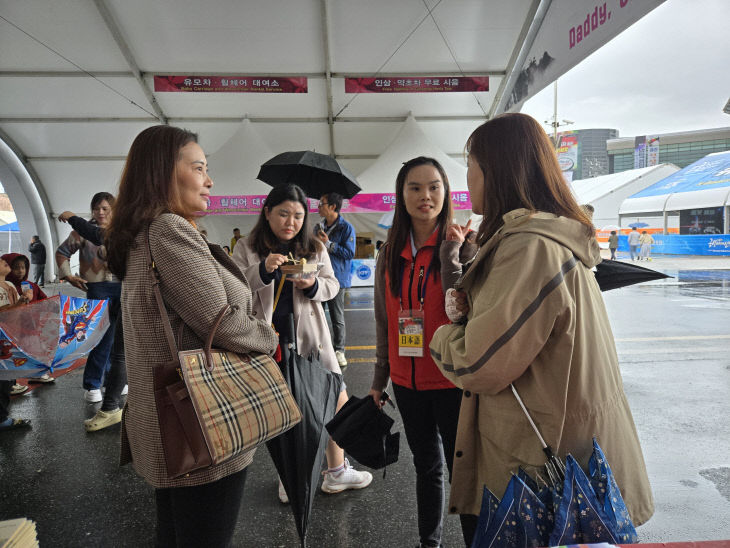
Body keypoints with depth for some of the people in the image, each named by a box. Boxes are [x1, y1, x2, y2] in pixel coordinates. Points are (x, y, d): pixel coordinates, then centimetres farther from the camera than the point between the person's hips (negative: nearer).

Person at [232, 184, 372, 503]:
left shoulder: (314, 248, 9)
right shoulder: (247, 249, 2)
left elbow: (332, 285, 9)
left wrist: (313, 285, -13)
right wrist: (263, 270, -25)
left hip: (309, 336, 3)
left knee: (337, 400, 4)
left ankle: (336, 471, 26)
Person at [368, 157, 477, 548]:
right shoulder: (390, 252, 5)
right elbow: (384, 321, 10)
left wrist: (450, 253, -24)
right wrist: (379, 378, 13)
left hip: (452, 379, -4)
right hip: (407, 380, 5)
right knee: (426, 465, 20)